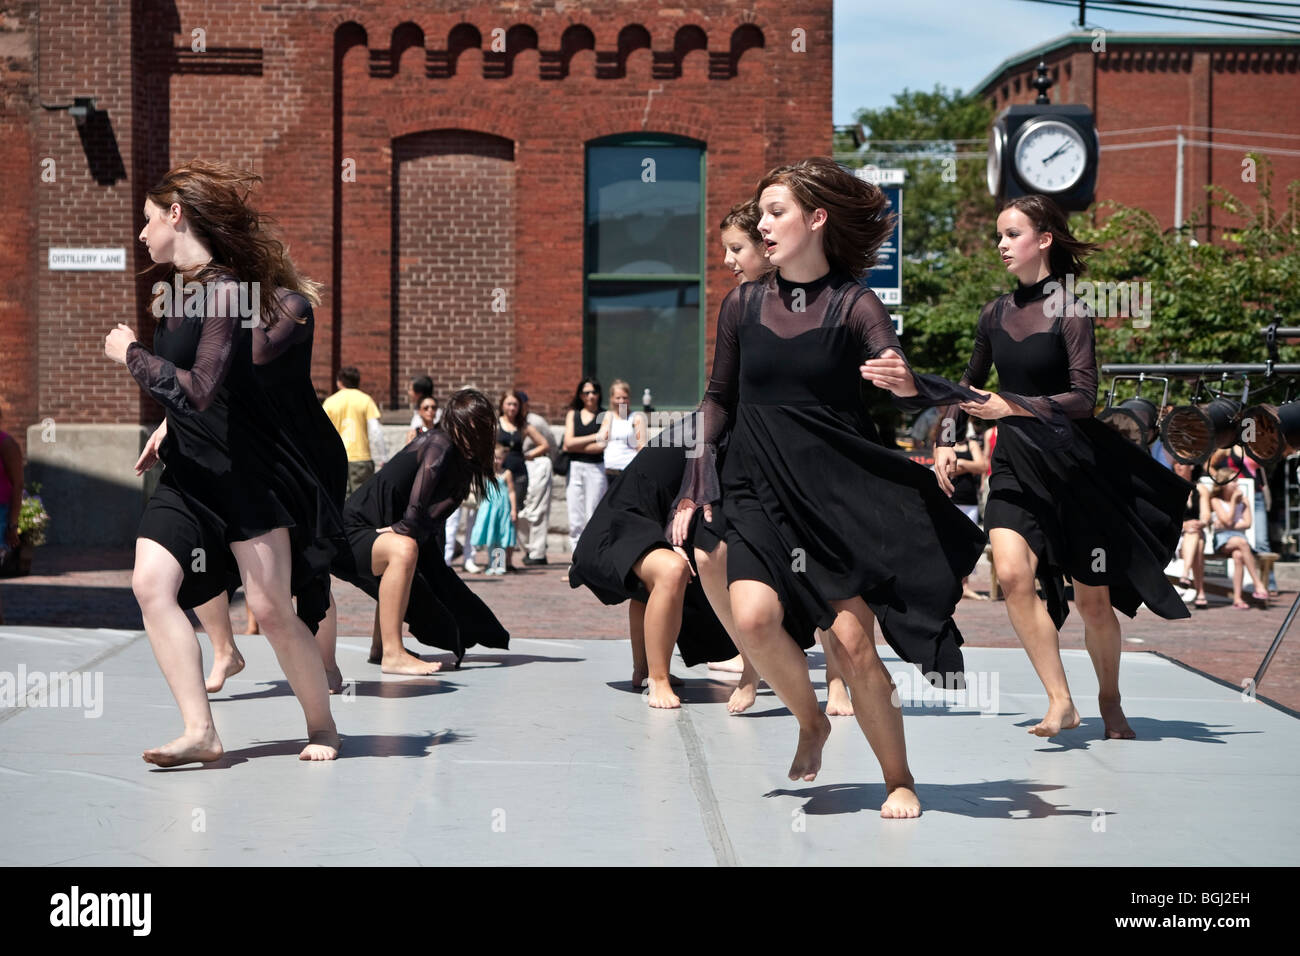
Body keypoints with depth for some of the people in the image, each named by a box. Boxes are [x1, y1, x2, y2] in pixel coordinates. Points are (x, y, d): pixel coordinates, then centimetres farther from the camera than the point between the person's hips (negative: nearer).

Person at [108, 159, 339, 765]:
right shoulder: (175, 290, 11)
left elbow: (200, 391, -27)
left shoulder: (224, 290, -17)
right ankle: (200, 732, -11)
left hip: (247, 474, -8)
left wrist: (130, 353, -16)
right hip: (187, 471, 8)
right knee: (151, 583, -11)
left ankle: (321, 726, 15)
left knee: (271, 607, -6)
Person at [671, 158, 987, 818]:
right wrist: (692, 493, 9)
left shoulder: (853, 305, -2)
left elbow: (903, 384, -14)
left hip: (842, 495, -2)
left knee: (851, 643, -8)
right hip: (760, 493, 2)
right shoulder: (743, 305, 8)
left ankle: (899, 779, 14)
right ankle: (810, 722, 8)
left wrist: (907, 383, -39)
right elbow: (719, 399, 15)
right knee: (753, 616, -22)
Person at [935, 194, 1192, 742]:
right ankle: (1060, 702, -13)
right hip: (1015, 465, 4)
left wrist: (1010, 407, -19)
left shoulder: (1069, 311, -9)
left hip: (1075, 464, -4)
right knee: (1012, 574, -21)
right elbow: (971, 382, 22)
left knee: (1092, 598, 5)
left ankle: (1110, 703, 29)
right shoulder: (996, 313, 7)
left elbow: (1082, 398, -14)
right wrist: (946, 441, 12)